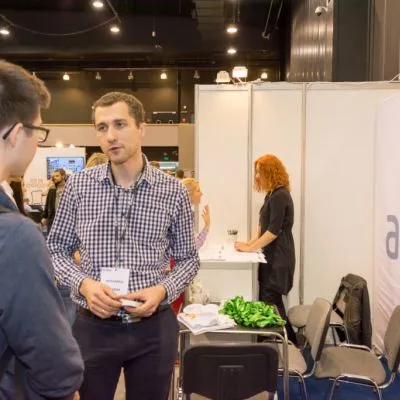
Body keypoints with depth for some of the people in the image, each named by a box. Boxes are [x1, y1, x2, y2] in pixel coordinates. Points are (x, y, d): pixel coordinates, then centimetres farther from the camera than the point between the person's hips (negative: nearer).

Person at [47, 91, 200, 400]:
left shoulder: (173, 191, -4)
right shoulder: (78, 186, -2)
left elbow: (188, 258, 4)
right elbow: (57, 250, 4)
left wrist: (162, 290, -15)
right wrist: (84, 283, -15)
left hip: (153, 327, 0)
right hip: (92, 326, 1)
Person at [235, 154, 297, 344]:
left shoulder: (280, 195, -16)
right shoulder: (272, 194, 14)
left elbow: (274, 231, -20)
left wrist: (250, 247, -15)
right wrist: (251, 242, 8)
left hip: (279, 258, -9)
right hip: (272, 256, 9)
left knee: (270, 302, -6)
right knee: (269, 301, 12)